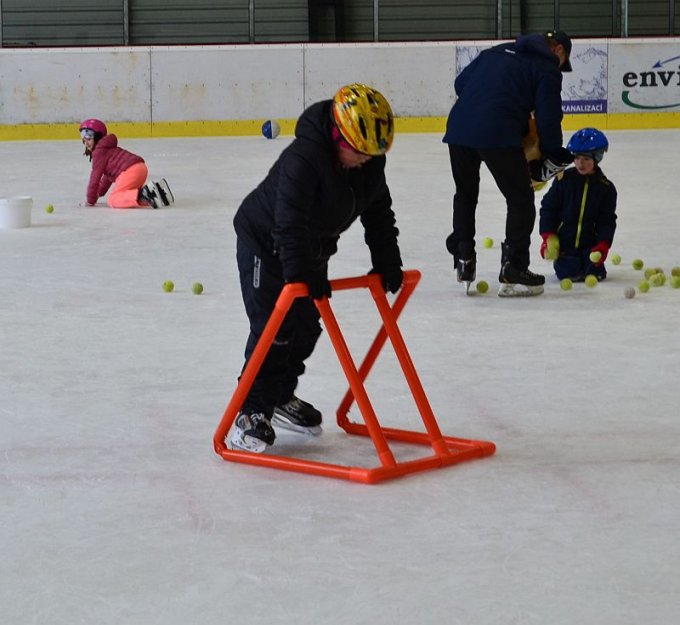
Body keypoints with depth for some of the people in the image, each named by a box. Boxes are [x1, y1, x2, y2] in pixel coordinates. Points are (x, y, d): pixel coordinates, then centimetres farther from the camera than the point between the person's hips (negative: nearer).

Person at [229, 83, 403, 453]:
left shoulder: (370, 160, -11)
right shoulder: (303, 159, -36)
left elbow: (378, 212, 0)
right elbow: (289, 223, -40)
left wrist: (387, 263, -3)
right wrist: (303, 274, -43)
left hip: (311, 248, 8)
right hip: (265, 243, -8)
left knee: (307, 327, 13)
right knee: (272, 329, -12)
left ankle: (281, 399, 30)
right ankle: (251, 413, -4)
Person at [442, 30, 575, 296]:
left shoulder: (497, 52, 26)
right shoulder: (547, 69, 7)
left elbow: (461, 82, 24)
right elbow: (548, 117, 0)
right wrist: (553, 158, 12)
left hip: (458, 127, 6)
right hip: (498, 135, -6)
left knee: (465, 194, 26)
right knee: (520, 199, 7)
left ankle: (463, 259, 29)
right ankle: (513, 272, 4)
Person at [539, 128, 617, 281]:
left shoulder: (605, 187, -2)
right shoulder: (564, 179, -6)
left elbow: (607, 220, 1)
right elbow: (548, 208, -1)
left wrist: (603, 246, -12)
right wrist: (548, 237, -8)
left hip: (589, 242, 2)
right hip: (564, 240, -1)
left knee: (596, 273, -11)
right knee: (569, 274, -17)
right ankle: (560, 259, 18)